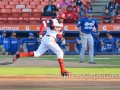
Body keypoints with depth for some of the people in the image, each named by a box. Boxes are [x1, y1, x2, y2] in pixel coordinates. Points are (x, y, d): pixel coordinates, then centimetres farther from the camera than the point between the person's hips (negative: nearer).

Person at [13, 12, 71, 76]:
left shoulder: (61, 24, 17)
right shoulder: (53, 22, -11)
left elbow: (59, 33, 25)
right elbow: (44, 23, -18)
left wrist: (61, 38, 4)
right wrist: (40, 34, -22)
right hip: (49, 39, -9)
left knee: (37, 53, 7)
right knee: (59, 52, -8)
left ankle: (19, 55, 6)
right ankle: (63, 71, -8)